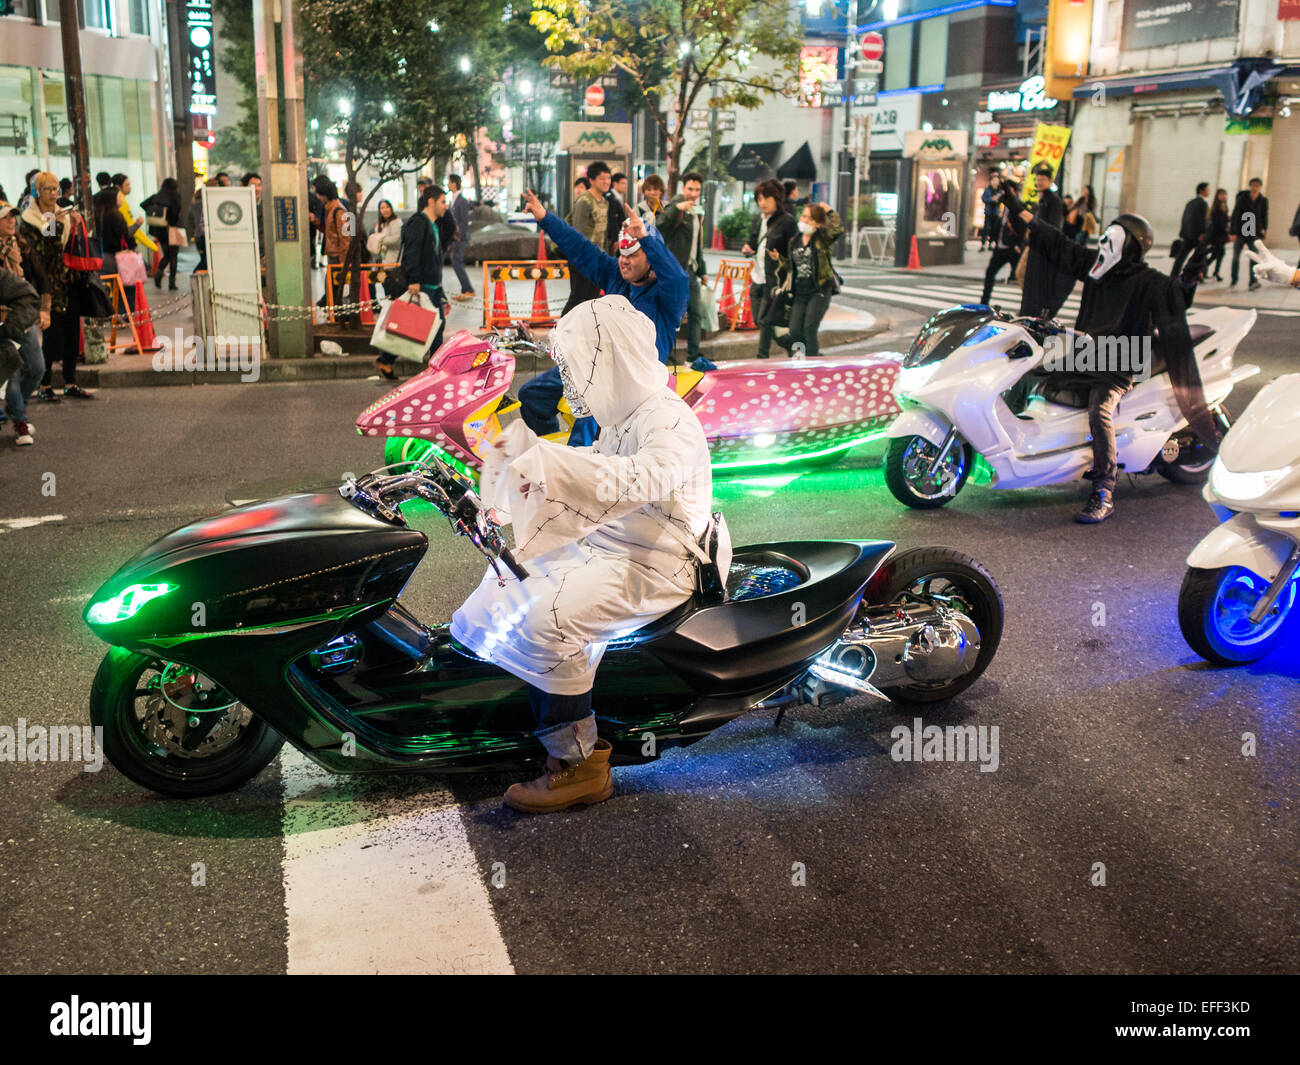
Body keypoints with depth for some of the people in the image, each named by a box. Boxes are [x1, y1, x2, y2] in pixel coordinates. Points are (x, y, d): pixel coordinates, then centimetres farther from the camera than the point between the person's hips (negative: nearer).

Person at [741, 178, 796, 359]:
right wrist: (746, 249, 0)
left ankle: (762, 358, -1)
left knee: (765, 321, -9)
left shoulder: (787, 221, -9)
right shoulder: (759, 220, 12)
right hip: (757, 278, 8)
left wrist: (780, 258, -25)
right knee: (759, 321, 11)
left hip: (774, 281, -8)